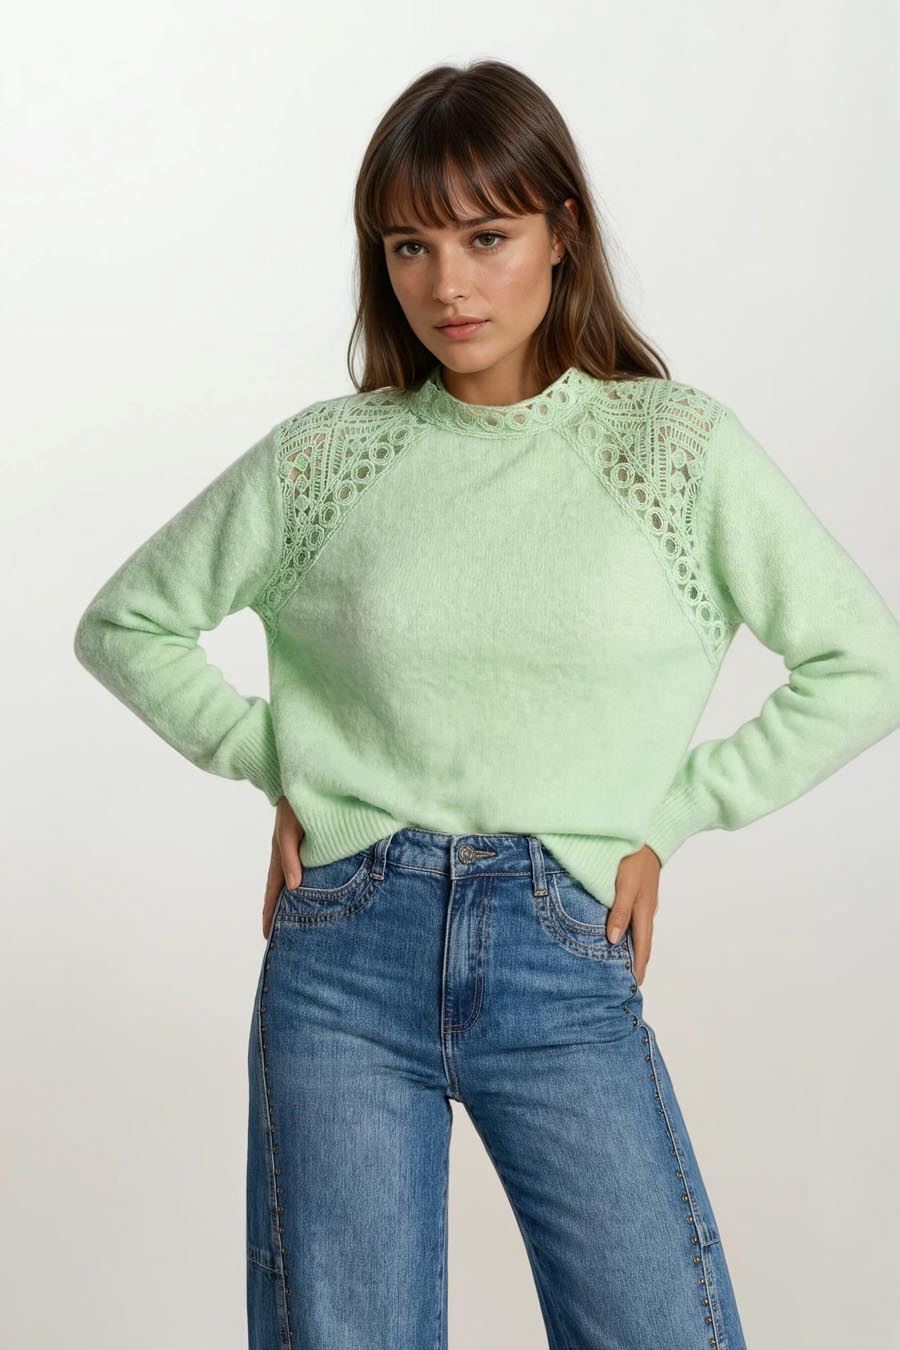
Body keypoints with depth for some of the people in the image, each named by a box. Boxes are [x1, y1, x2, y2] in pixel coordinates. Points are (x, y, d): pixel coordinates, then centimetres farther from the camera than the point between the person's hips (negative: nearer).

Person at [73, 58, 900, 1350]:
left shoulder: (677, 445, 0)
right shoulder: (325, 455, 3)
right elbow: (127, 623, 15)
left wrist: (666, 813, 1)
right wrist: (278, 763, 4)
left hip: (565, 965, -1)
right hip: (347, 959, 1)